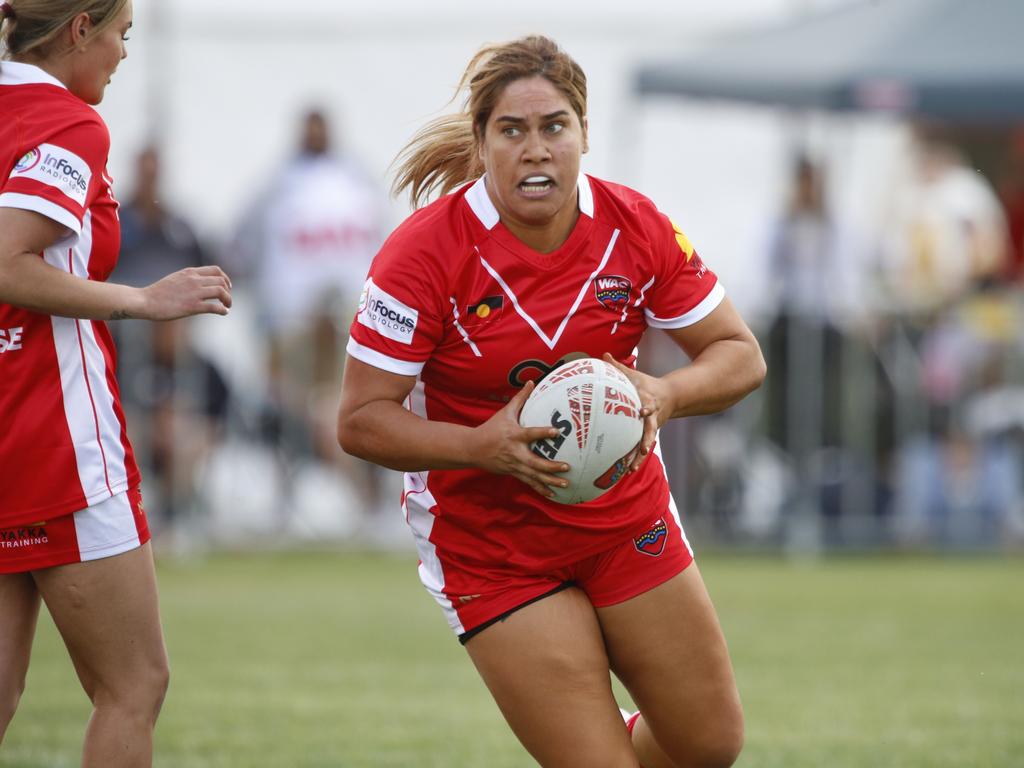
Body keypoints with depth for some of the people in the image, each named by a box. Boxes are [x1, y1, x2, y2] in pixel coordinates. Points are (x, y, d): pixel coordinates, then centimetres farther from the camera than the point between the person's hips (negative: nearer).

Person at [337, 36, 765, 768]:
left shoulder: (636, 227, -11)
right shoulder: (425, 253, -21)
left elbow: (739, 355, -3)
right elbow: (360, 420, -18)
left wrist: (665, 394, -24)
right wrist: (482, 445, -33)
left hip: (627, 516, 4)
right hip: (486, 537, -4)